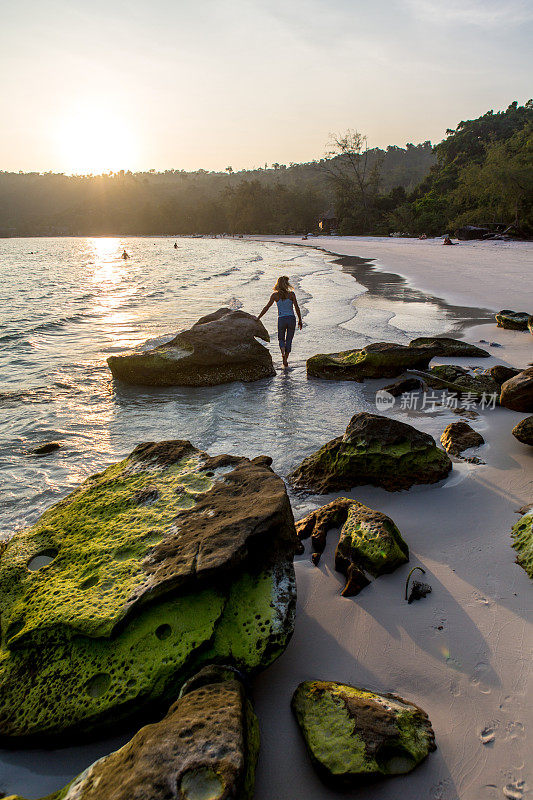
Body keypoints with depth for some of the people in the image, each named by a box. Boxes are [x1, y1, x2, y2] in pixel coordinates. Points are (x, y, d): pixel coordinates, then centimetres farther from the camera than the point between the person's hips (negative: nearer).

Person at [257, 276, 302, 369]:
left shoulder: (275, 295, -2)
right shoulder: (291, 294, -3)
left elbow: (266, 308, -2)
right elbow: (297, 308, -4)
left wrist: (258, 318, 4)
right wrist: (300, 320, 7)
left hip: (281, 319, 0)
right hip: (291, 319, 0)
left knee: (281, 339, 20)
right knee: (289, 340, 14)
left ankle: (283, 351, -12)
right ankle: (285, 361, 11)